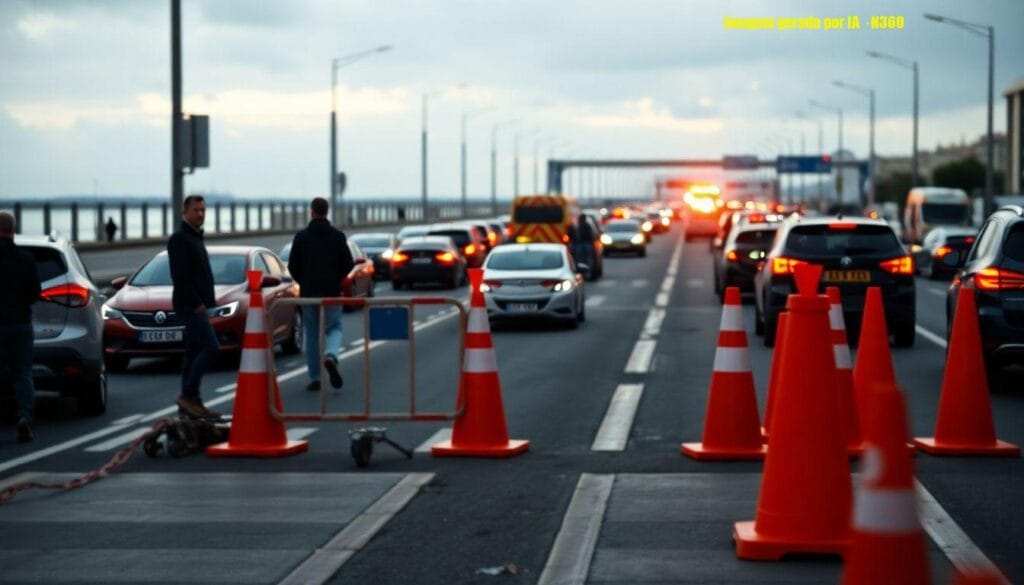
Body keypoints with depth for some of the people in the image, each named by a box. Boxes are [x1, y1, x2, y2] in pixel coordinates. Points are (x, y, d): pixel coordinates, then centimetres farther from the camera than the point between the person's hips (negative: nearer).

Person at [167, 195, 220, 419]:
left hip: (196, 305, 10)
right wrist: (196, 303, -19)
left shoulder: (195, 237, 20)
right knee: (210, 347, -15)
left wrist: (202, 302, 14)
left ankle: (189, 403, 11)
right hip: (190, 305, -10)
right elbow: (180, 275, -19)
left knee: (194, 353, 9)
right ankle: (188, 395, -12)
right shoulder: (179, 239, -11)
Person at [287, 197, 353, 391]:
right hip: (332, 293, 0)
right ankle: (331, 356, -20)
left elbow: (293, 266, -4)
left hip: (309, 293, 0)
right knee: (334, 328, 12)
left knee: (311, 334, 10)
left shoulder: (301, 236, -4)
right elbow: (348, 264, -2)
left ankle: (315, 378, 9)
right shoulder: (337, 236, -2)